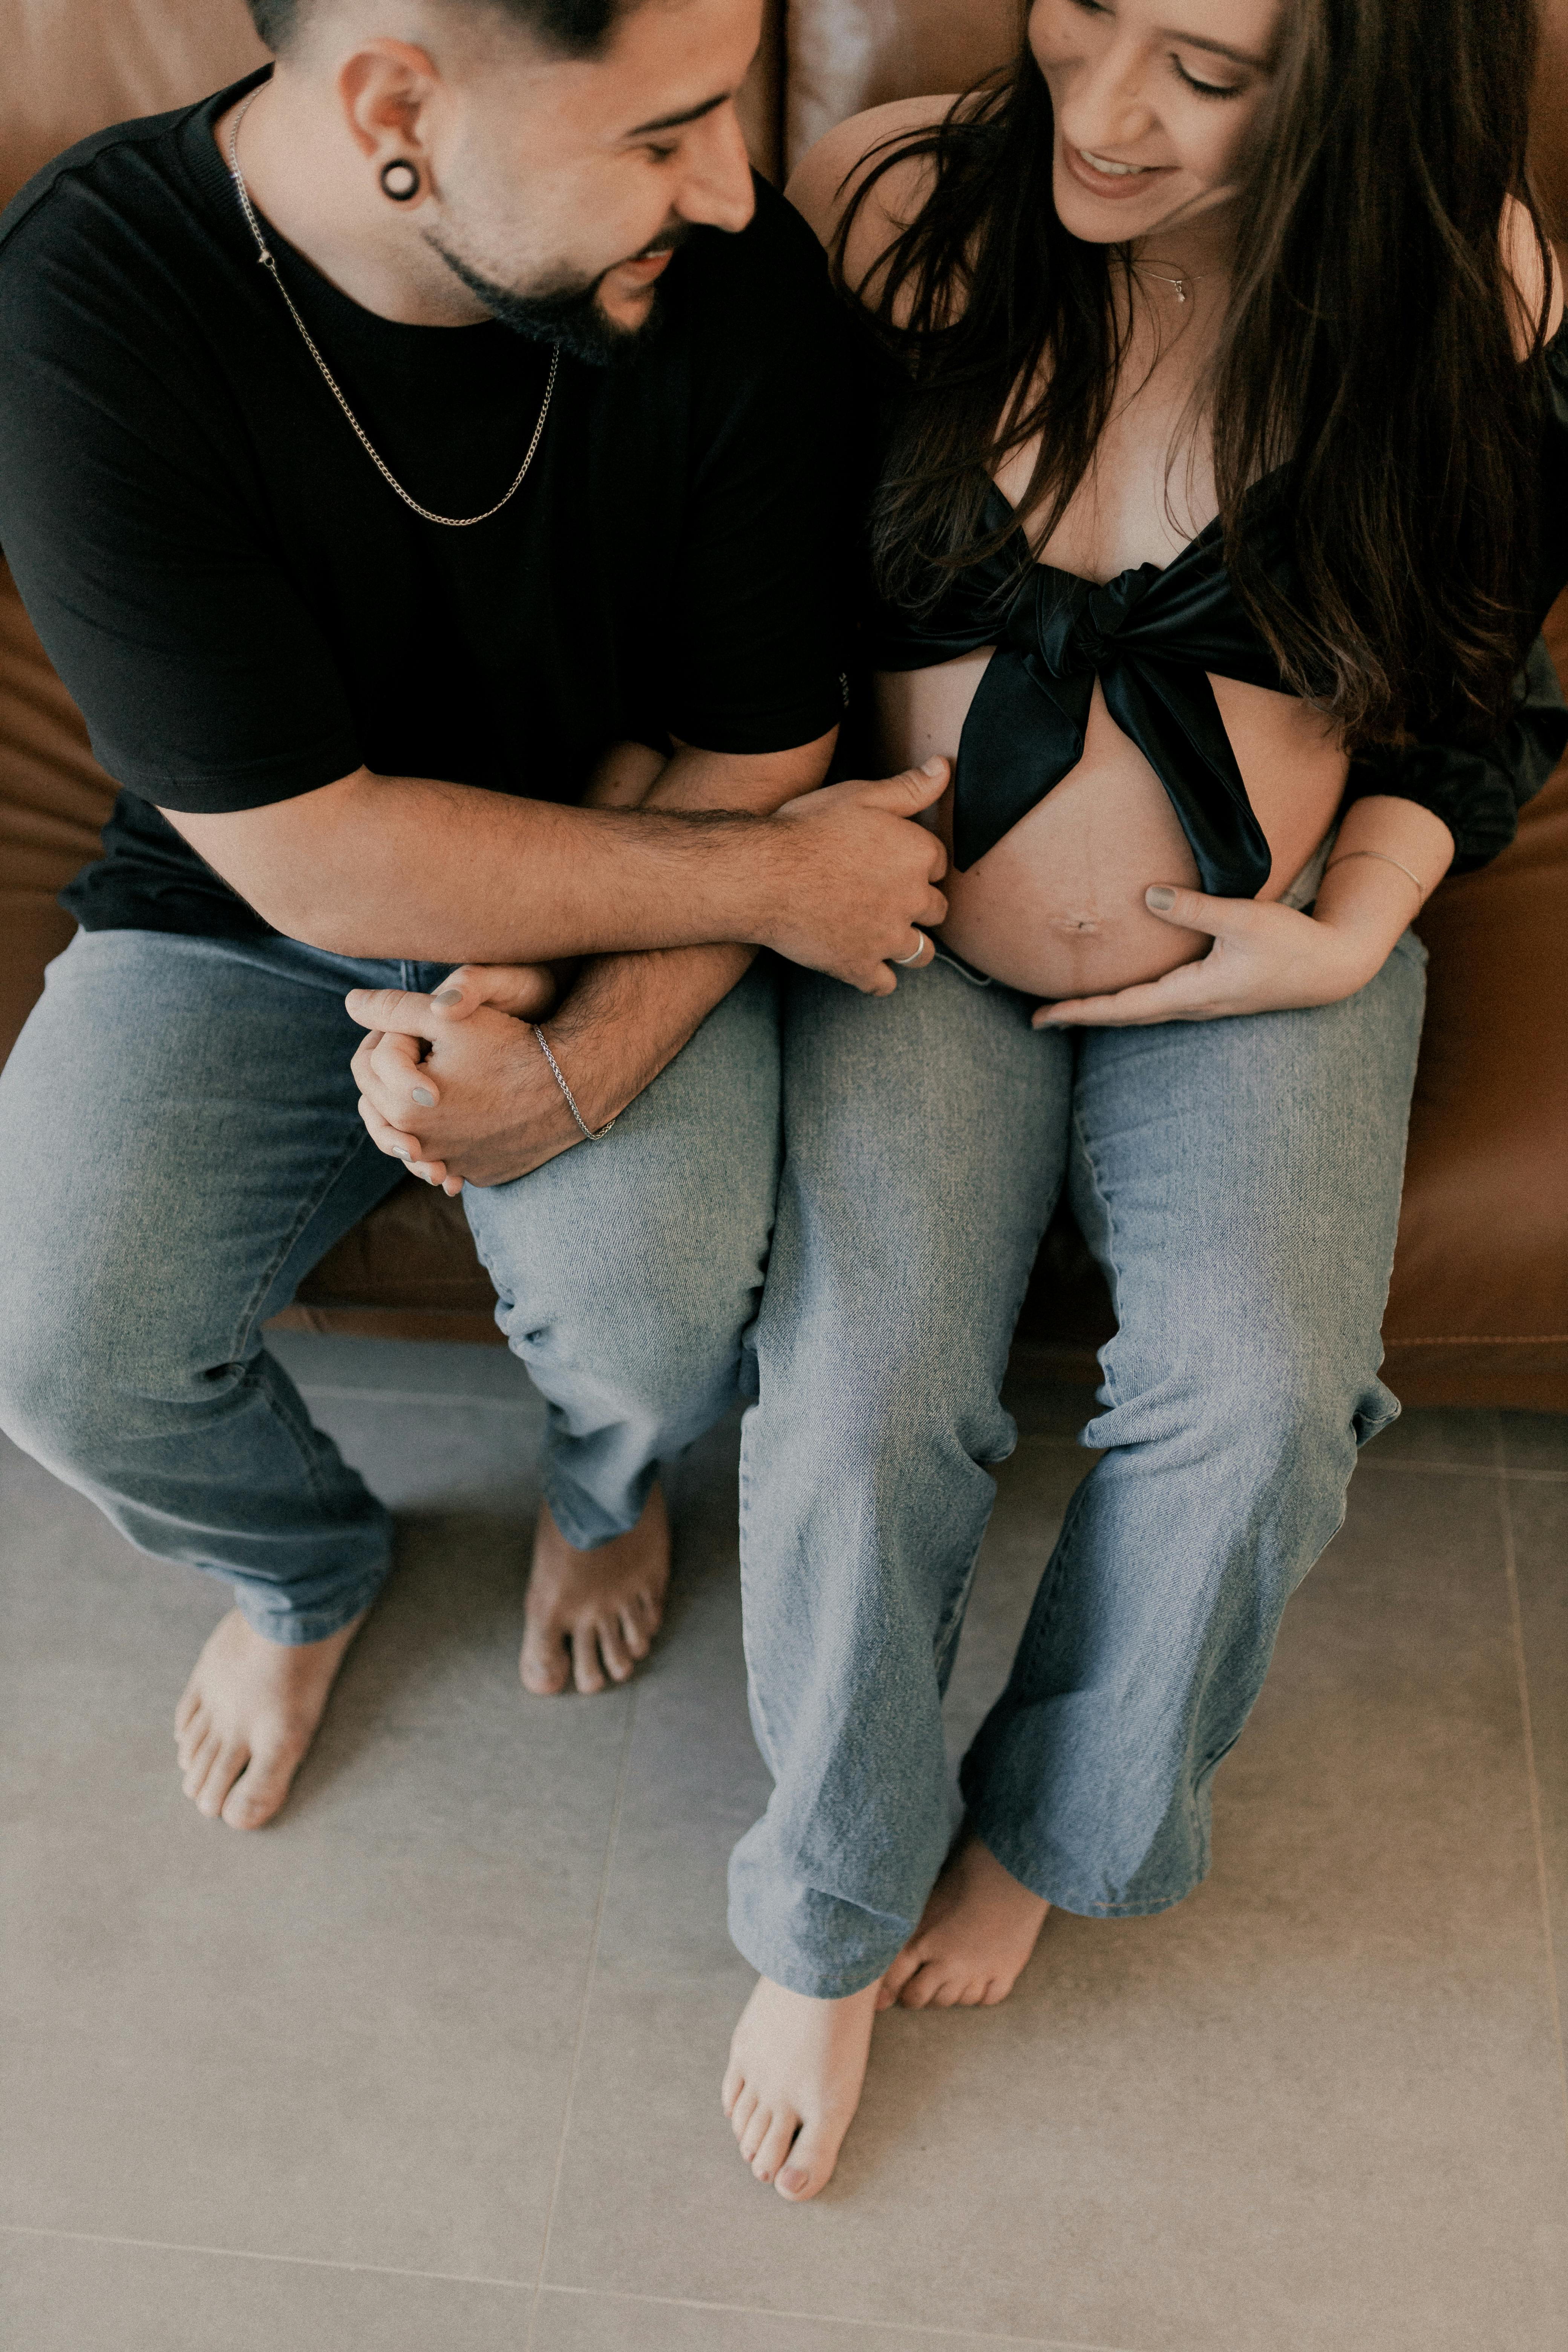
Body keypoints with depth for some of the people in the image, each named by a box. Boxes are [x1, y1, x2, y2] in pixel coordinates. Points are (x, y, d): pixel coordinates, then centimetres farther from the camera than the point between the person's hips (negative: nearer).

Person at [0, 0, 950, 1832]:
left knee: (656, 1325, -23)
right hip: (242, 920, 0)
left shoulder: (738, 278, -19)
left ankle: (604, 1493, 19)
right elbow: (314, 860, -26)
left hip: (627, 924, 1)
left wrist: (587, 1061, -27)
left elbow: (755, 762, -10)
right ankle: (309, 1568, 20)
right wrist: (771, 878, -22)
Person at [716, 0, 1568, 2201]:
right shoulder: (885, 202, -10)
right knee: (864, 1395, -20)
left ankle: (1054, 1823, 11)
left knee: (1254, 1396, -21)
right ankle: (828, 1910, 8)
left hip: (1265, 964, 1)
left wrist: (1344, 934, -8)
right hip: (916, 944, 0)